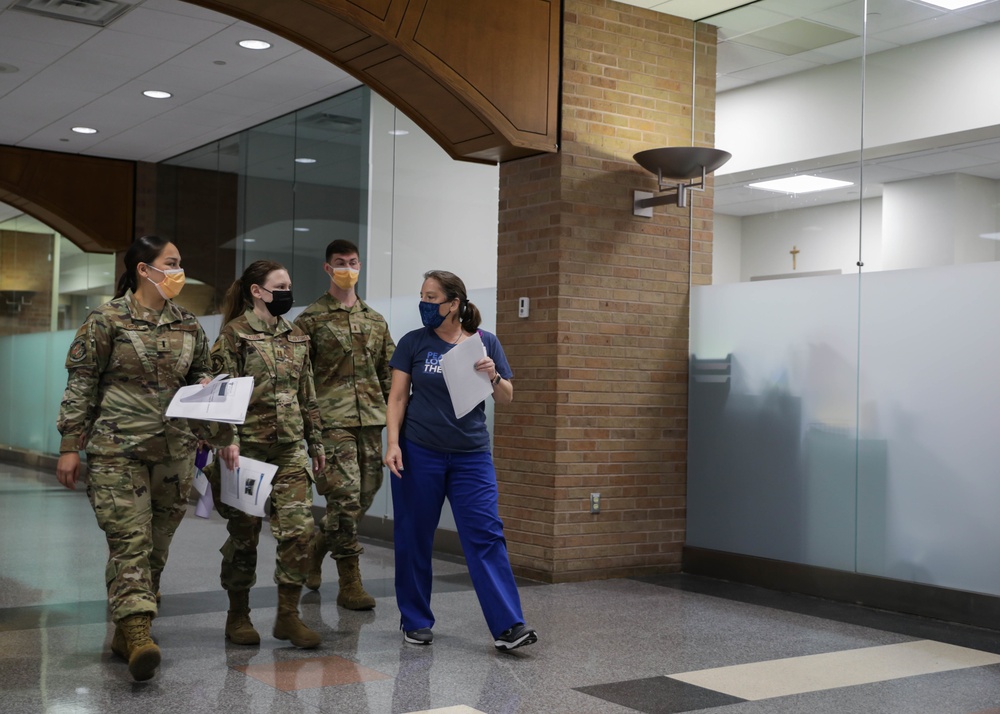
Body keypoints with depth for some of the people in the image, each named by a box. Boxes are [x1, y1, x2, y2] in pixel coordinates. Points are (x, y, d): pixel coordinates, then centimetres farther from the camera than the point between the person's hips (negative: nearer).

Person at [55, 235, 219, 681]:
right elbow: (81, 383, -3)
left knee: (156, 544, 7)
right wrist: (69, 445, -6)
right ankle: (138, 633, -17)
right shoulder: (107, 319, -3)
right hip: (118, 448, -5)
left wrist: (205, 386, -1)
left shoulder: (187, 325, 10)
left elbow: (201, 372, 24)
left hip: (174, 451, 5)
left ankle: (127, 633, 19)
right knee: (130, 540, -13)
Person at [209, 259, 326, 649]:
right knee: (244, 533, 4)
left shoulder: (296, 336, 13)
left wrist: (316, 441, 16)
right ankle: (238, 616, 19)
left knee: (299, 528, -4)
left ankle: (288, 616, 7)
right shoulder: (234, 334, -4)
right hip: (247, 445, -5)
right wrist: (228, 440, -20)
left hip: (289, 446, 5)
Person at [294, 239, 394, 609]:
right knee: (345, 498, -11)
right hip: (332, 421, -5)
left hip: (371, 420, 6)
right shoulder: (311, 320, 1)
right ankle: (350, 584, -1)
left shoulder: (375, 321, 16)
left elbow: (389, 374, 18)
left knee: (364, 497, 8)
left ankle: (316, 547, 34)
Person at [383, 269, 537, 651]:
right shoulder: (413, 342, 3)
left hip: (471, 455, 0)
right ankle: (416, 621, 21)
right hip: (419, 453, 0)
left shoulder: (486, 342, 5)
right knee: (414, 537, 6)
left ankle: (507, 626, -6)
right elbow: (398, 397, 1)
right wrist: (393, 443, -10)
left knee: (486, 534, -6)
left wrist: (494, 377, -12)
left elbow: (506, 398, 8)